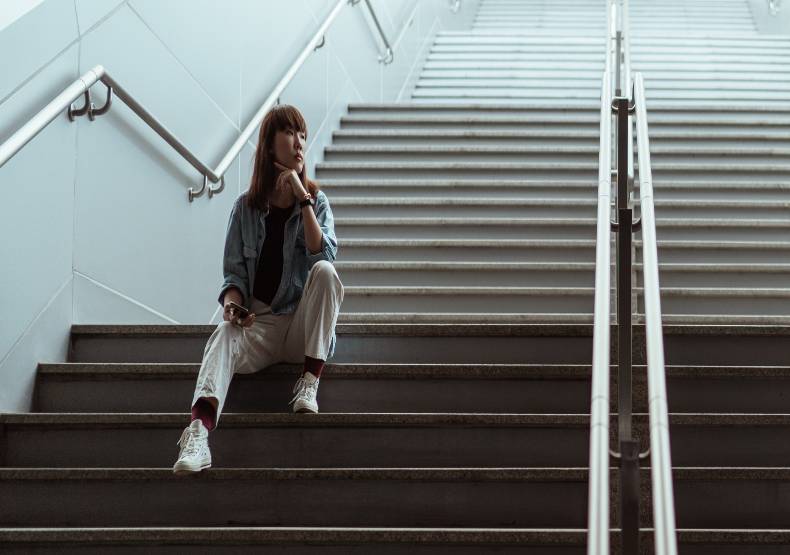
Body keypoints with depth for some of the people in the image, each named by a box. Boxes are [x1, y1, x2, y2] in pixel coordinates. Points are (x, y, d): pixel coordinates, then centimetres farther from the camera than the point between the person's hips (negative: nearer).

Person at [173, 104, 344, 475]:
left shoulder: (316, 201, 6)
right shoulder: (246, 207, 7)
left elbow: (324, 255, -13)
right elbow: (234, 273, 3)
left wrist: (303, 198, -16)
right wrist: (232, 304, -19)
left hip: (303, 324, 0)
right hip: (259, 320, 0)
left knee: (324, 272, -29)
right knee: (223, 336, -34)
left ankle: (310, 380, -27)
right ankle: (198, 432, -60)